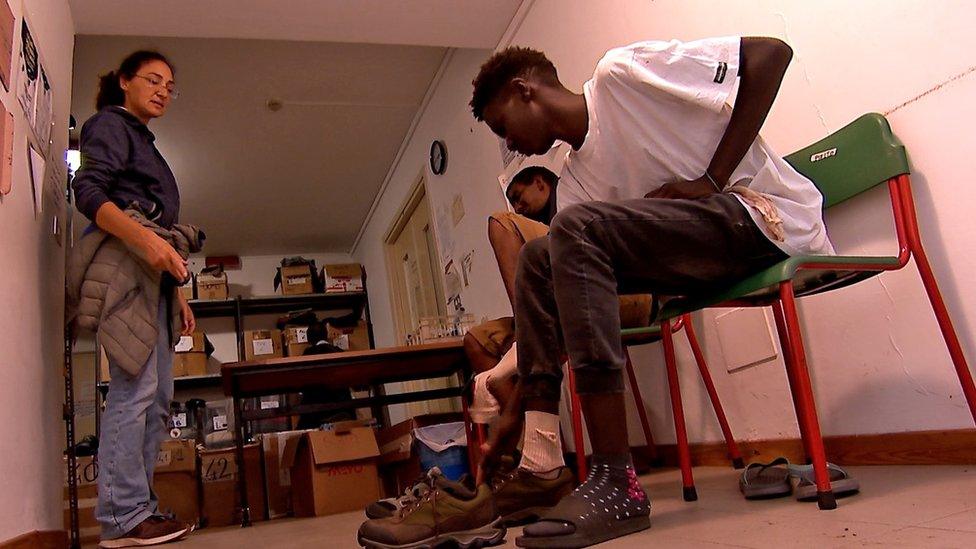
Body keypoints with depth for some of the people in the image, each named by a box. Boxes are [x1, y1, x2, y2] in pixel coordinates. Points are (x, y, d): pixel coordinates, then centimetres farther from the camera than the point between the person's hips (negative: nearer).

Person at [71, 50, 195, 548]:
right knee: (135, 385, -16)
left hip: (151, 273, 10)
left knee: (157, 395, 5)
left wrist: (176, 291, 22)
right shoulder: (110, 125, 3)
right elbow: (88, 192, -14)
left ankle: (139, 508, 9)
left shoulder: (144, 143, 29)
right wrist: (145, 238, -30)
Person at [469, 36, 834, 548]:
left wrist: (712, 179, -17)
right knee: (539, 260, 2)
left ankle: (616, 484, -27)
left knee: (576, 229, -26)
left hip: (769, 216, -8)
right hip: (708, 260, 8)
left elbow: (771, 52, -11)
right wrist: (517, 411, 6)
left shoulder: (619, 73, -7)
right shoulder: (576, 180, 11)